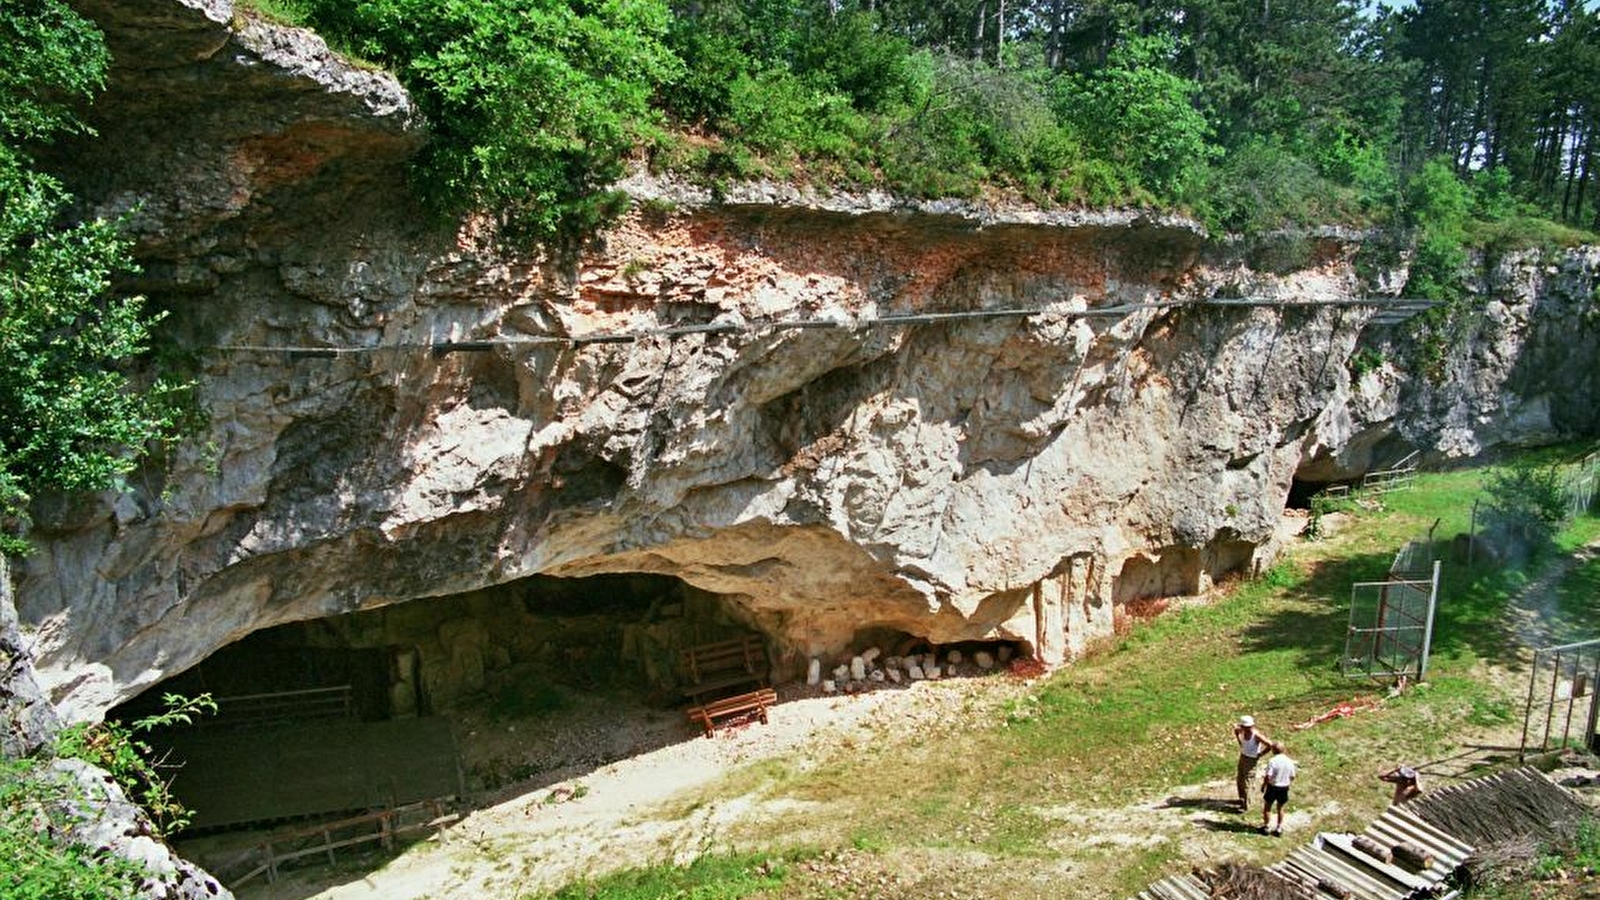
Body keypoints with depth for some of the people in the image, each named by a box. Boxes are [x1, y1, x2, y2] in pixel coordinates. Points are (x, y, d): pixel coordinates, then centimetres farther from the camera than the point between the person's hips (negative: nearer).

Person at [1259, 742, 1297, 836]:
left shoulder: (1272, 761, -19)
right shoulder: (1290, 761, -4)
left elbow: (1267, 776, -19)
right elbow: (1292, 777, 4)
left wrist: (1263, 786, -5)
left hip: (1273, 787, -4)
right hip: (1284, 788, 4)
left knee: (1267, 807, 13)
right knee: (1280, 808, 20)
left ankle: (1265, 827, 20)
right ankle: (1279, 828, 25)